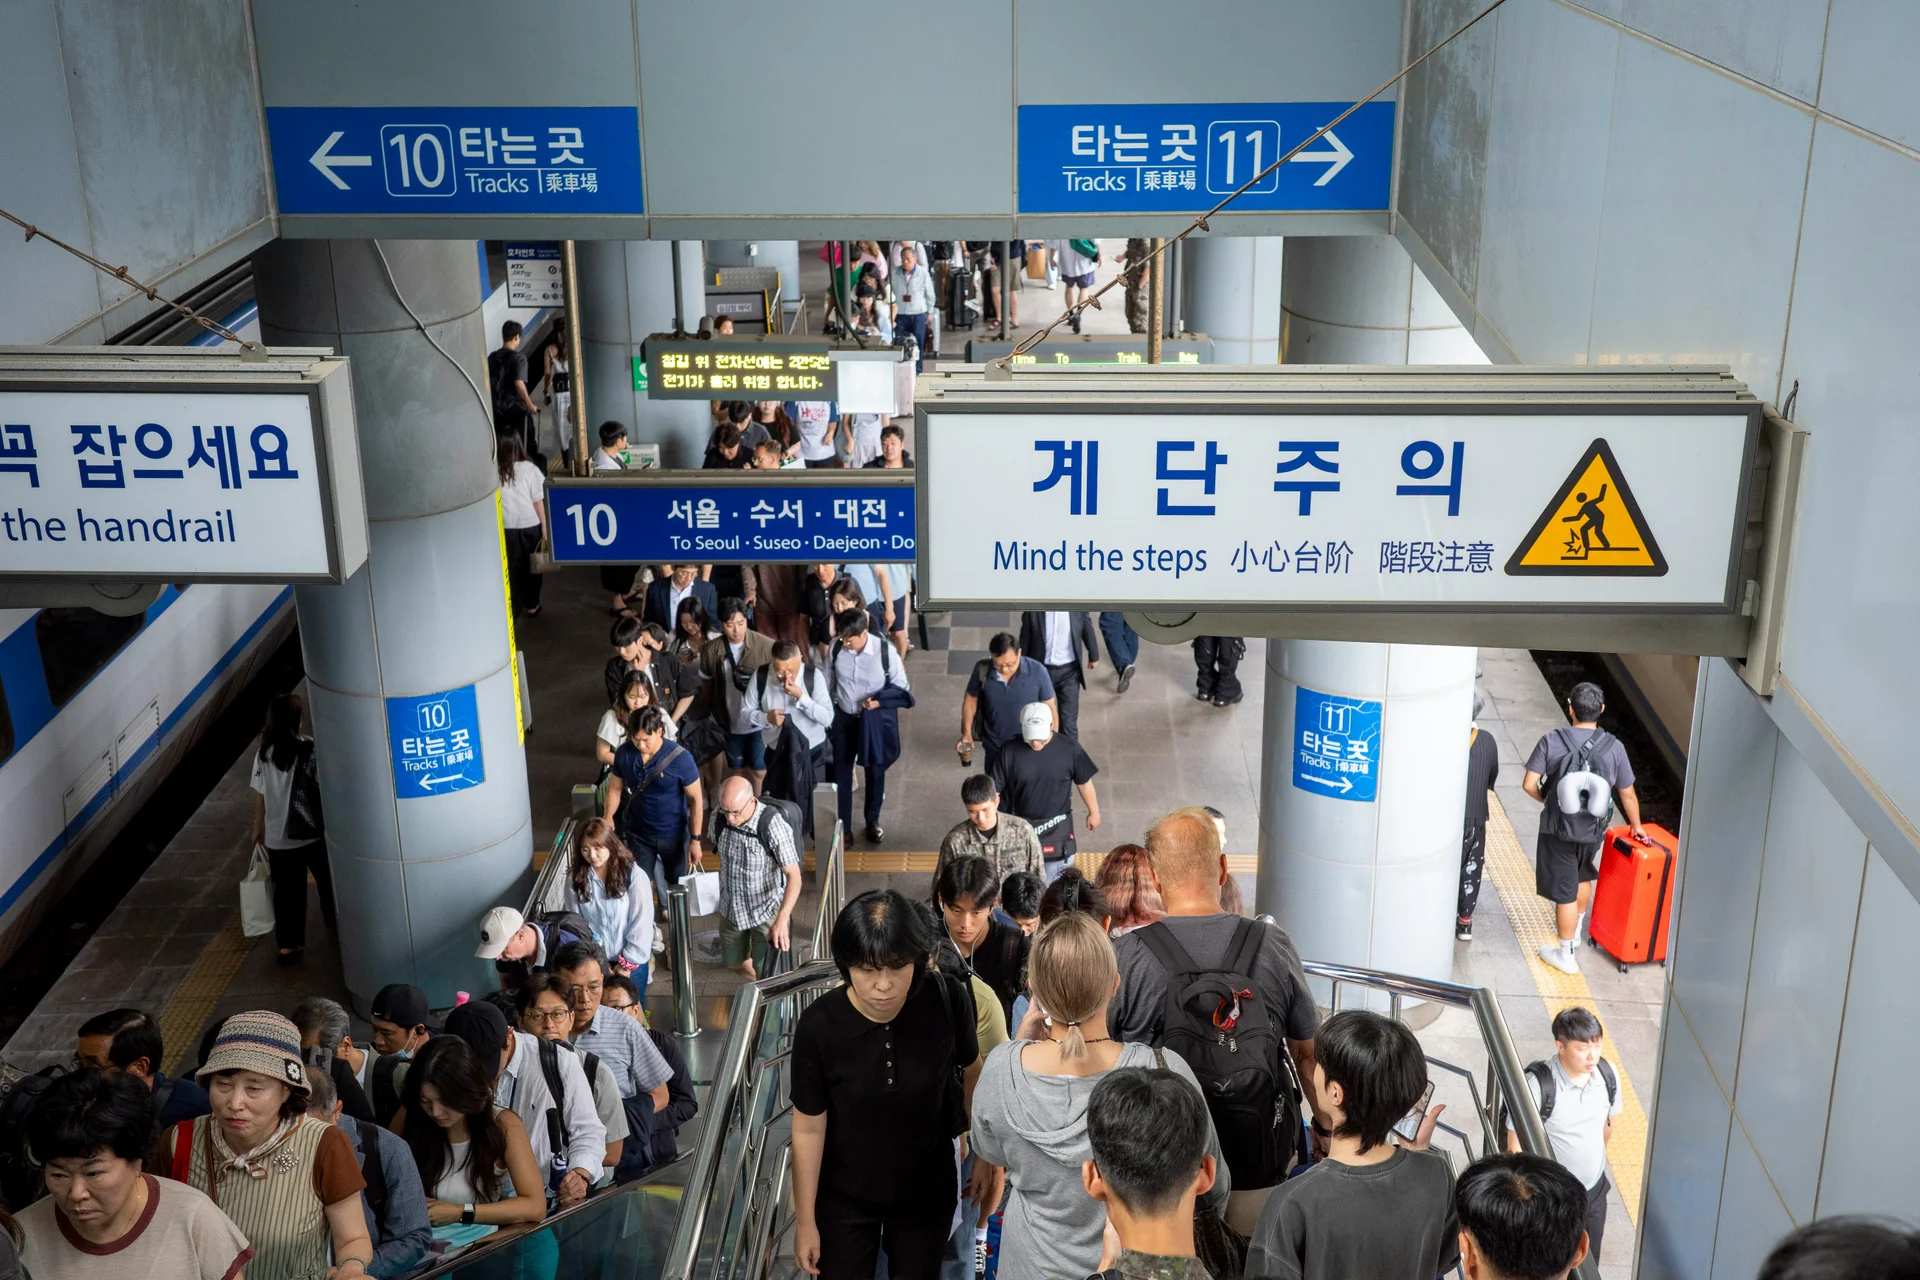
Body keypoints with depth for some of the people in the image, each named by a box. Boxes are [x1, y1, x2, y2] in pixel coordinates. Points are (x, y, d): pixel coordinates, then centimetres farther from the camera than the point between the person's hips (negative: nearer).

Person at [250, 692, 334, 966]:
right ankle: (334, 922, 41)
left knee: (286, 890, 10)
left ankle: (288, 945, 13)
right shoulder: (310, 750, -17)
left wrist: (258, 827, 14)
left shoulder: (264, 754, -7)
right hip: (313, 831, -2)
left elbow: (260, 796, 0)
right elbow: (325, 788, -12)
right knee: (327, 880, 22)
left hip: (278, 836, 2)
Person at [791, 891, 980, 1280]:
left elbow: (971, 1073, -2)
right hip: (844, 1199, -1)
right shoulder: (819, 1025, -26)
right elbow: (809, 1128, -14)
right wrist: (805, 1220, -6)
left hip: (928, 1192, 2)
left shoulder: (947, 999, -23)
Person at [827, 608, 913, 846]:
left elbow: (900, 685, -10)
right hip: (844, 718, 1)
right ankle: (843, 826, 25)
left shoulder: (885, 651, -22)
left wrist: (880, 701, -26)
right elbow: (827, 681, 0)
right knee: (841, 772, 8)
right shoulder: (836, 648, -15)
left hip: (875, 720, -1)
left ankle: (872, 821, 40)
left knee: (875, 771, 18)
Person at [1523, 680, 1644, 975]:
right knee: (1582, 876, 30)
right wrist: (1636, 826, 15)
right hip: (1593, 830, 3)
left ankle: (1566, 955, 19)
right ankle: (1575, 927, 51)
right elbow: (1627, 795, -2)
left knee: (1565, 891, 7)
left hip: (1558, 829, -3)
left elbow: (1529, 784, -17)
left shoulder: (1551, 742, -17)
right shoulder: (1614, 748, -10)